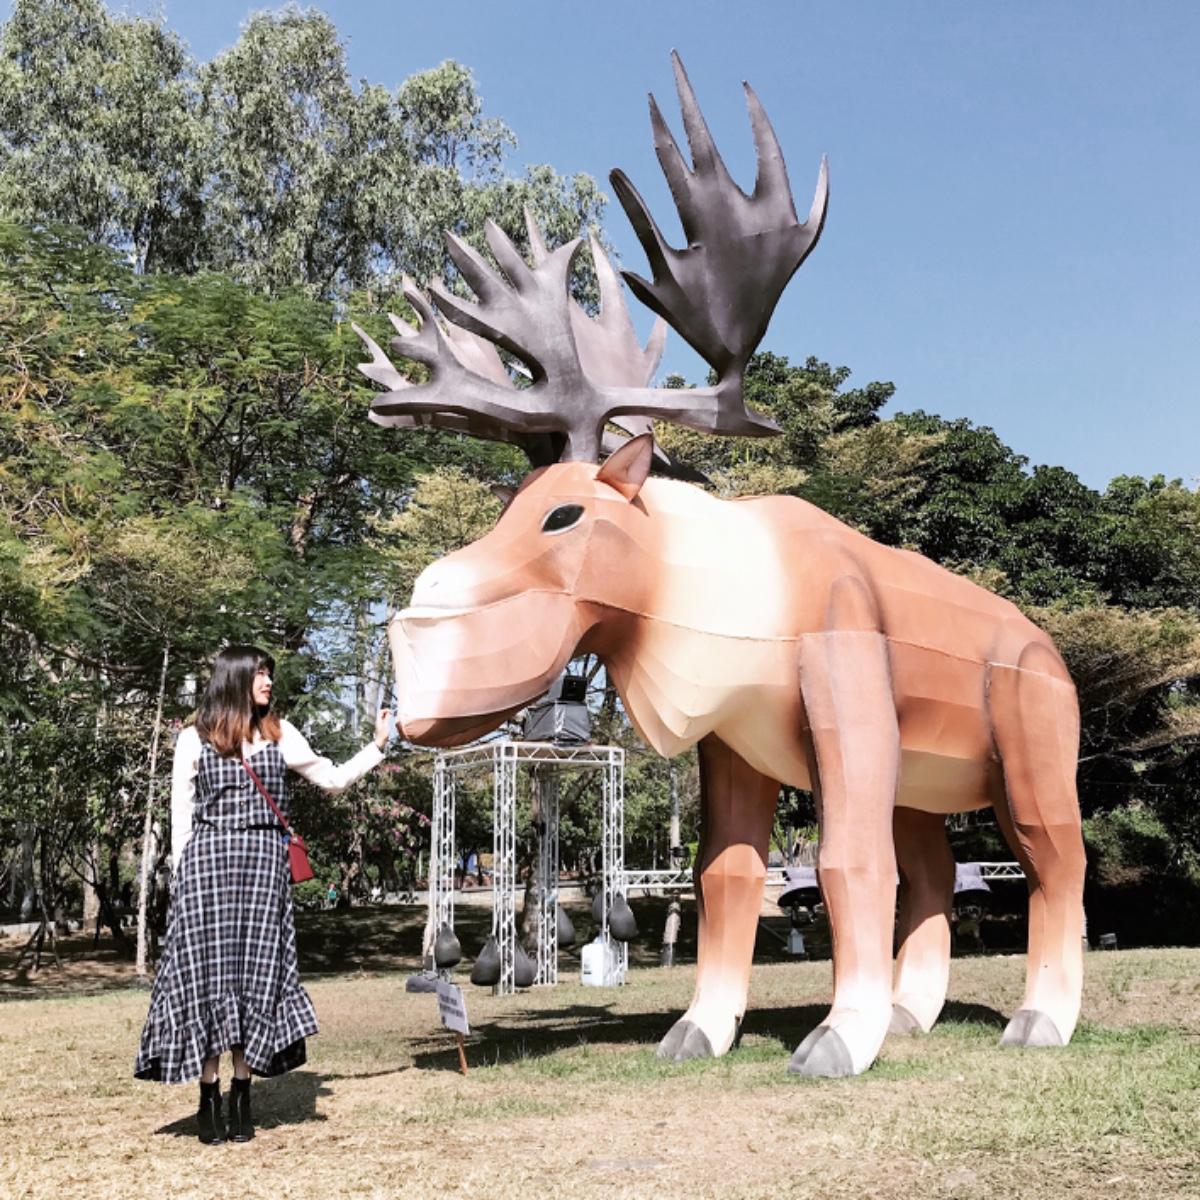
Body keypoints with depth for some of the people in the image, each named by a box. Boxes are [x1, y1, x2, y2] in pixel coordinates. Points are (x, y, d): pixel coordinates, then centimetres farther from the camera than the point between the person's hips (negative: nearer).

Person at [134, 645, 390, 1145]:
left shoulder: (280, 734, 12)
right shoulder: (194, 740, 5)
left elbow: (333, 779, 15)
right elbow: (181, 815, 7)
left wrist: (377, 746, 8)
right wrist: (182, 873, 1)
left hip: (265, 862, 2)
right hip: (208, 863, -2)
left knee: (257, 974, 1)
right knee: (209, 973, -2)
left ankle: (241, 1095, 10)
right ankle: (208, 1098, 6)